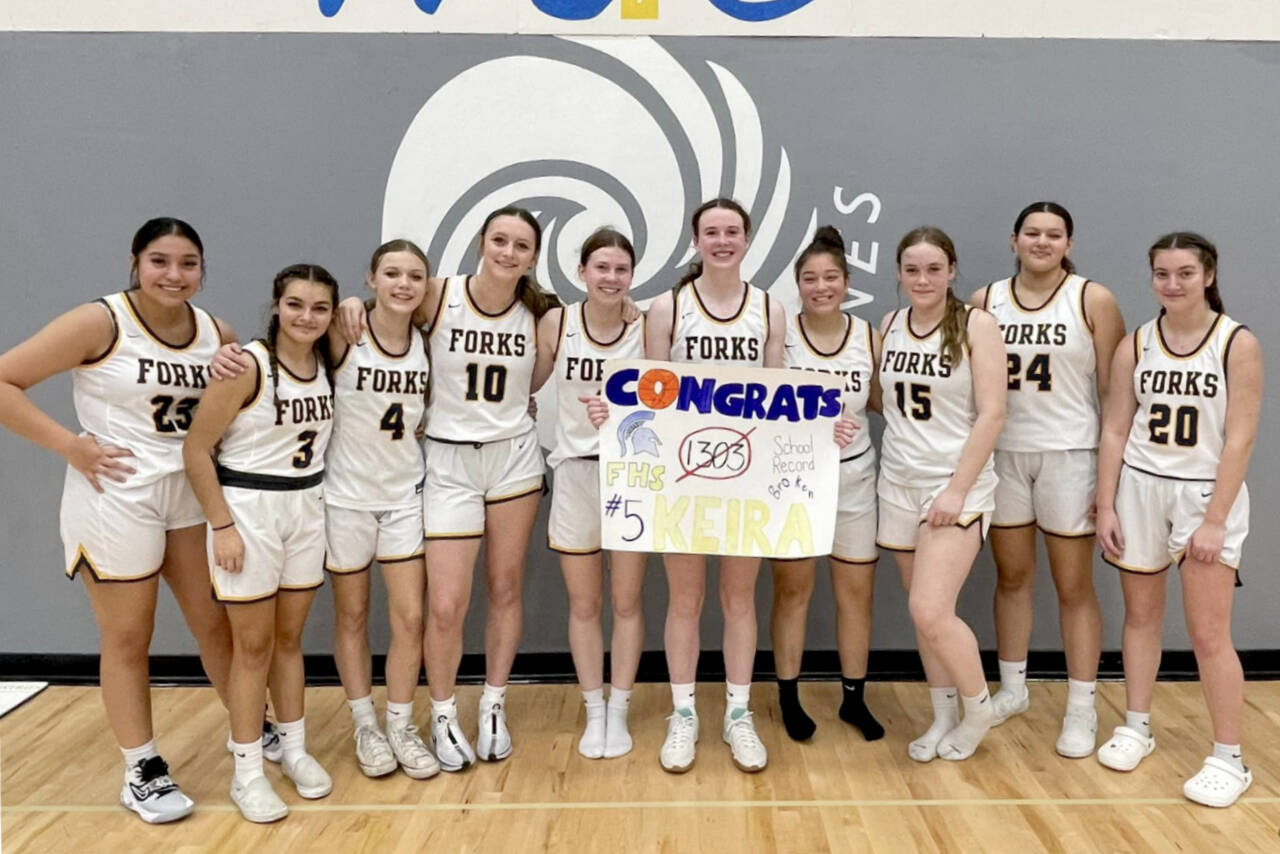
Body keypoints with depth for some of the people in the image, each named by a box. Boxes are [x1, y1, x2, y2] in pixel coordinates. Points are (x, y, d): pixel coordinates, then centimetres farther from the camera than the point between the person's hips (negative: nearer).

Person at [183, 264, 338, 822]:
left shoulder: (328, 364, 3)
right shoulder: (246, 365, -15)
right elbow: (196, 450, -14)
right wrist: (222, 526, -15)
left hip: (307, 508, 5)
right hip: (248, 508, -5)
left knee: (289, 638, 15)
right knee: (253, 644, 4)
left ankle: (295, 750, 29)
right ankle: (246, 772, 17)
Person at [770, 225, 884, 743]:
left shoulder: (869, 337, -1)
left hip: (854, 477, 3)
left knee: (857, 590, 10)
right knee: (792, 589, 9)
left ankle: (854, 699, 27)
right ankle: (789, 700, 24)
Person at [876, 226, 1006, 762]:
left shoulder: (976, 325, -8)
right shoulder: (890, 326, 7)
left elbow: (991, 414, -12)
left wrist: (957, 490, -15)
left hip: (957, 486, -5)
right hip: (899, 483, 5)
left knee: (930, 611, -12)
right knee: (922, 614, 10)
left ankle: (978, 708, 14)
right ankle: (943, 718, 28)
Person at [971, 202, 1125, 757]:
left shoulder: (1093, 301, -3)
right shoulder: (985, 301, 4)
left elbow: (1114, 391, -3)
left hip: (1069, 456, -3)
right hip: (1003, 455, 3)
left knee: (1074, 586, 4)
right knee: (1011, 576, 14)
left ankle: (1082, 708, 17)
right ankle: (1013, 690, 29)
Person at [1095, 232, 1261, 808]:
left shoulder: (1238, 344, -8)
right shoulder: (1134, 346, 1)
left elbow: (1240, 438, -11)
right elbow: (1115, 430, 3)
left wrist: (1214, 519, -15)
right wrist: (1105, 507, -1)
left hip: (1205, 493, -3)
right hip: (1139, 489, 3)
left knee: (1209, 634, -1)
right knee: (1141, 614, 13)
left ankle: (1229, 759, 13)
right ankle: (1137, 728, 29)